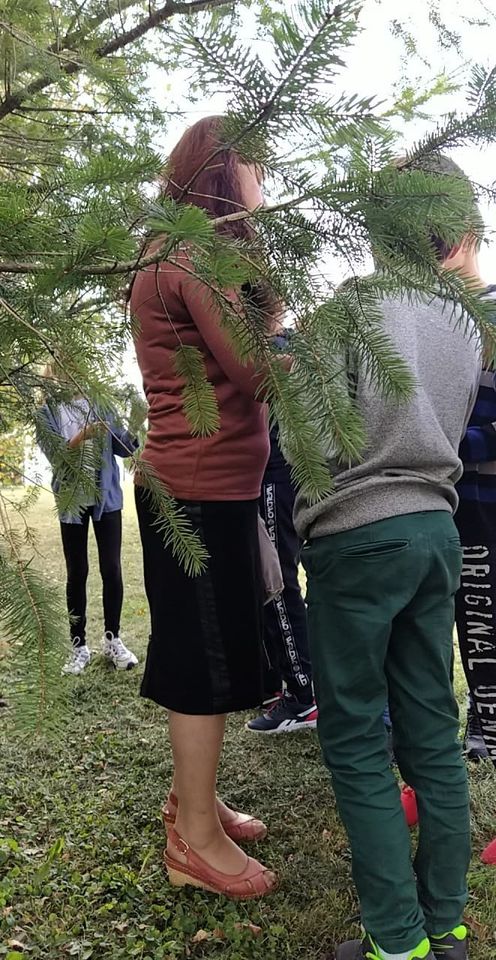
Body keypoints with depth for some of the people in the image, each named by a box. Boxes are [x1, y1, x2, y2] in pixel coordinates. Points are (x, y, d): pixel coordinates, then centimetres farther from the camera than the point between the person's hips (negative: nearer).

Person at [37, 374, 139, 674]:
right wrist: (81, 436, -28)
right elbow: (54, 453, -13)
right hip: (72, 501, -1)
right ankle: (79, 645, 14)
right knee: (77, 573, 4)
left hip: (107, 496, 1)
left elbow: (123, 447, 3)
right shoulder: (48, 411, -1)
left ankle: (113, 638, 15)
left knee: (112, 569, 2)